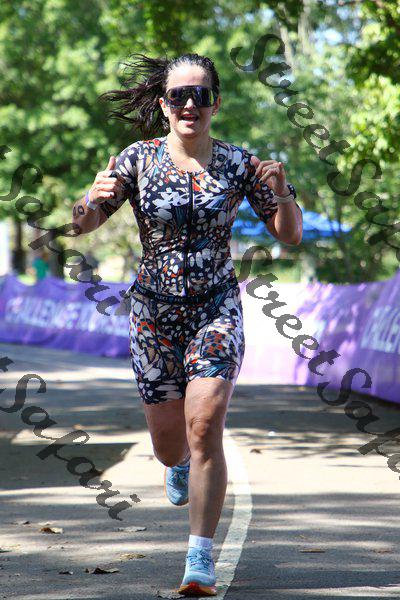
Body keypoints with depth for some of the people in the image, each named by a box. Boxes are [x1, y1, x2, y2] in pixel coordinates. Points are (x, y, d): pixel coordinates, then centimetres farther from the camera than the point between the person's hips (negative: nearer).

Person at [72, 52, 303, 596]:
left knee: (204, 427, -19)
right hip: (154, 312, 1)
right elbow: (83, 224, -5)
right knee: (169, 443, 10)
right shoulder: (139, 159, -4)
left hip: (217, 310, -1)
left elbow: (291, 235, 0)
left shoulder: (238, 164, -4)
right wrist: (93, 200, -28)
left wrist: (281, 193, -21)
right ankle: (179, 465, 51)